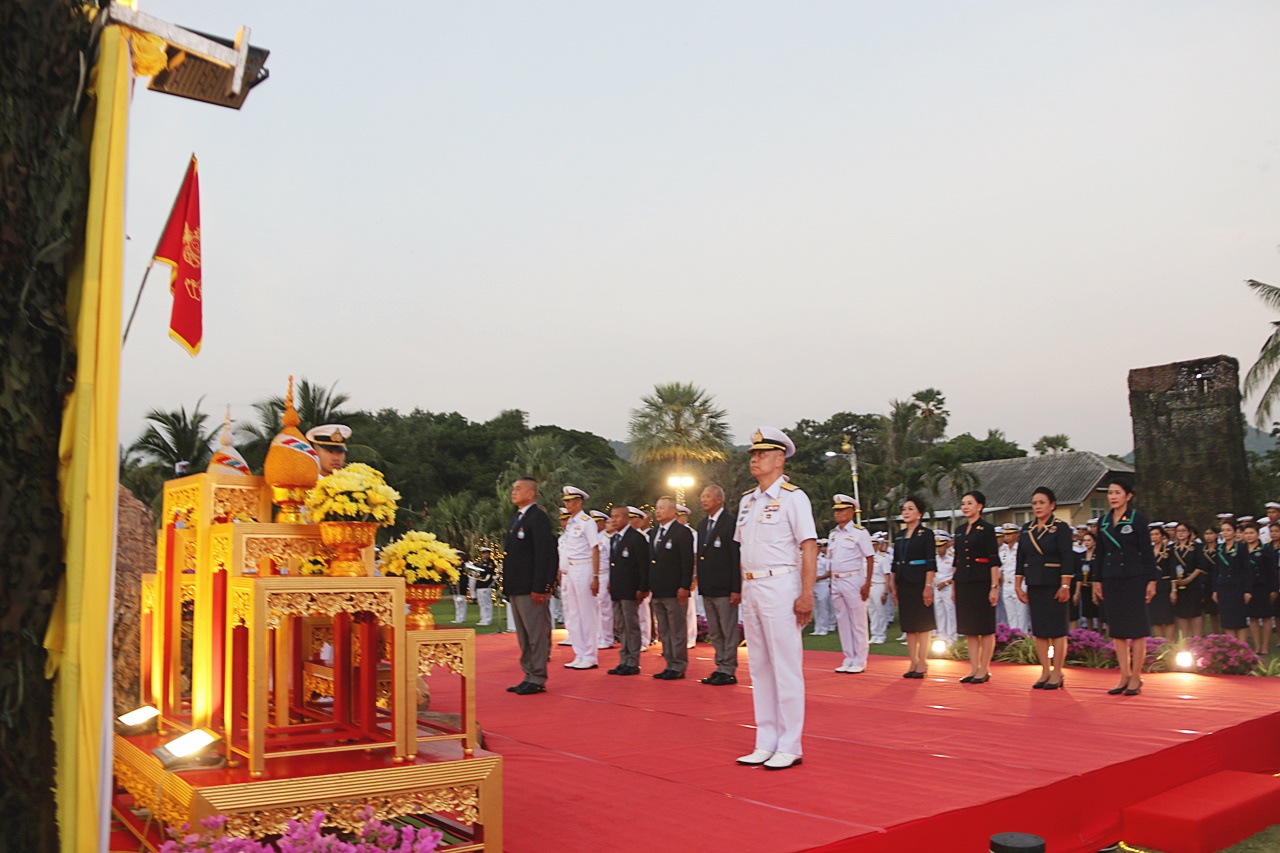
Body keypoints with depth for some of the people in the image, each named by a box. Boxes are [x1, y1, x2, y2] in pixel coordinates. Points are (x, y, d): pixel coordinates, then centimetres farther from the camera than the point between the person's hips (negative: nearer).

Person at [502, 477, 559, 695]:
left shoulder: (538, 517, -11)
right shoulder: (516, 518, 18)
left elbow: (544, 553, -17)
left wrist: (539, 587, -21)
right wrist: (508, 585, 14)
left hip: (531, 588, -10)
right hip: (516, 588, 10)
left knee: (537, 634, -2)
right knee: (523, 635, 14)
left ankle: (538, 680, 3)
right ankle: (529, 675, 21)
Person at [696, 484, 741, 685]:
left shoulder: (731, 522, -10)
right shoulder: (702, 525, 14)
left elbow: (737, 557, -14)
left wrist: (736, 589, -17)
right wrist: (700, 583, 11)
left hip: (724, 589, -8)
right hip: (707, 588, 8)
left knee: (728, 632, 1)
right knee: (714, 633, 13)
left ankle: (728, 671, 7)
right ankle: (721, 667, 22)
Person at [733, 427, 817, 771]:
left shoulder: (792, 497, -7)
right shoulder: (747, 500, 15)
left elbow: (809, 547, -12)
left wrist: (806, 595, -18)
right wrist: (744, 589, 11)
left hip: (780, 586, -8)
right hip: (751, 588, 8)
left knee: (786, 668, -2)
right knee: (759, 667, 11)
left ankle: (789, 747, 6)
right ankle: (765, 744, 19)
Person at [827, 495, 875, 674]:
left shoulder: (859, 532, -7)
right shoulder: (833, 535, 13)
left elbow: (870, 559, -9)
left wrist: (867, 584, -14)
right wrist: (832, 583, 11)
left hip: (853, 580, -7)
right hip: (836, 581, 7)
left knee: (858, 623, 0)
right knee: (842, 622, 10)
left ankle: (860, 661, 7)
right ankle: (848, 659, 18)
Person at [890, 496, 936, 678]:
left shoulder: (926, 534, -4)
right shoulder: (899, 536, 13)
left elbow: (931, 563, -9)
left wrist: (928, 586, -16)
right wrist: (893, 586, 12)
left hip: (919, 582, -6)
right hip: (903, 583, 6)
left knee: (922, 624, -2)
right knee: (908, 624, 8)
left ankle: (922, 664, 3)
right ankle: (914, 663, 14)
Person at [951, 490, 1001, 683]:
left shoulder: (987, 529, -6)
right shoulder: (960, 531, 13)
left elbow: (994, 560, -9)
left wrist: (994, 586, -15)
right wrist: (954, 586, 14)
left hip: (981, 582, -7)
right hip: (963, 583, 7)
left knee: (985, 628, 0)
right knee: (969, 628, 9)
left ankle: (984, 670, 6)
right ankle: (974, 669, 15)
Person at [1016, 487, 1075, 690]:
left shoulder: (1061, 528, -5)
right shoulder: (1027, 529, 10)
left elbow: (1067, 559, -10)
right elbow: (1021, 559, 12)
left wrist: (1065, 586, -16)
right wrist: (1019, 585, 8)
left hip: (1054, 585, -5)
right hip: (1034, 586, 5)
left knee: (1057, 629, 0)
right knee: (1039, 630, 8)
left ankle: (1057, 673, 7)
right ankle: (1045, 672, 16)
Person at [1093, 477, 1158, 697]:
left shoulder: (1137, 519, -4)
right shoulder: (1104, 521, 10)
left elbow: (1147, 552, -6)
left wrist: (1151, 580, -10)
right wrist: (1097, 580, 11)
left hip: (1134, 579, -5)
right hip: (1111, 579, 5)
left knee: (1136, 629, 0)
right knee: (1117, 630, 6)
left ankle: (1136, 677, 6)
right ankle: (1124, 676, 13)